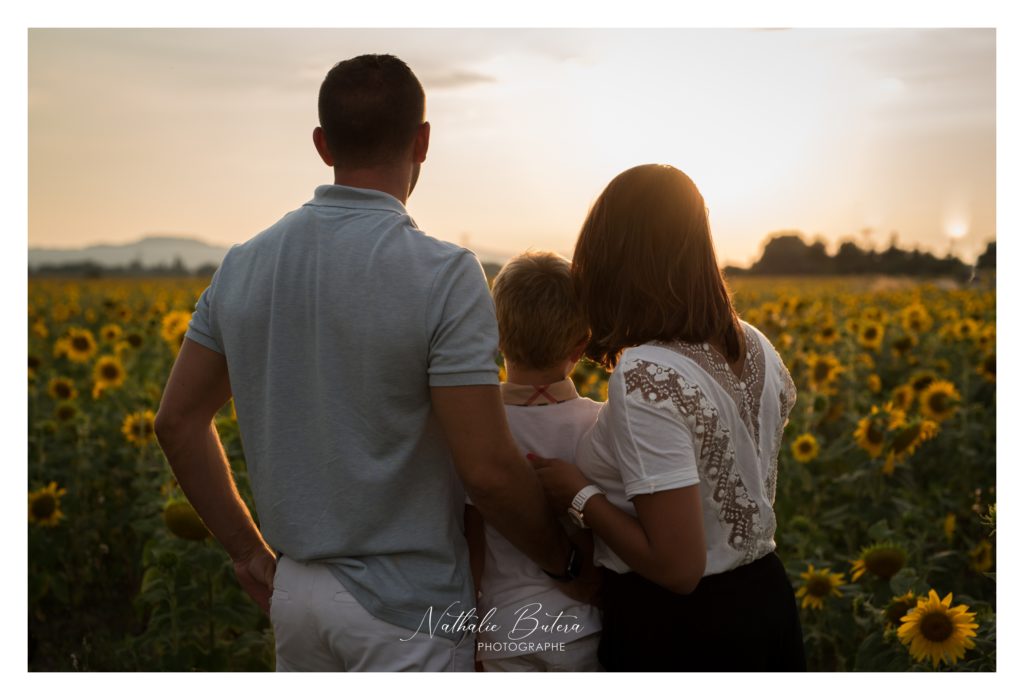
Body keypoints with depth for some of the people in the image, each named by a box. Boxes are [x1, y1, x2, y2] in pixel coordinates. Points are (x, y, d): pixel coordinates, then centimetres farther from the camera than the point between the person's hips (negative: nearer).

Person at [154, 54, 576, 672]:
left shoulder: (243, 266, 0)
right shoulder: (444, 276, -19)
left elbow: (179, 421, 6)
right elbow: (487, 470, -20)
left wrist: (248, 549, 14)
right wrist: (566, 560, -2)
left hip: (294, 591, 6)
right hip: (405, 608, -6)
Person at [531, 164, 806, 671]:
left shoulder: (645, 379, -27)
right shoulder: (753, 347, -3)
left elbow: (678, 567, -26)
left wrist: (579, 494, -15)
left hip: (676, 632, -7)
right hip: (765, 604, 7)